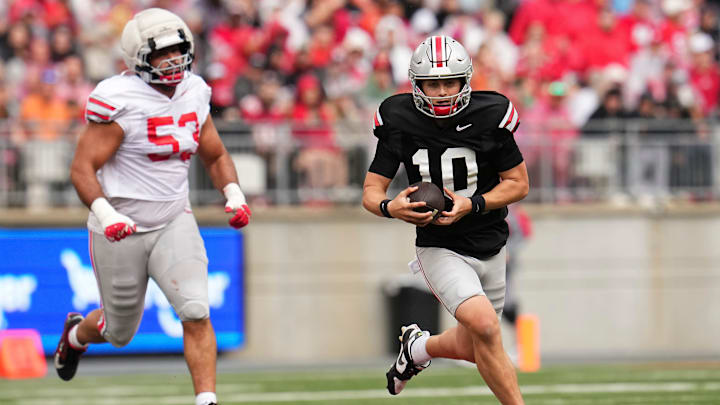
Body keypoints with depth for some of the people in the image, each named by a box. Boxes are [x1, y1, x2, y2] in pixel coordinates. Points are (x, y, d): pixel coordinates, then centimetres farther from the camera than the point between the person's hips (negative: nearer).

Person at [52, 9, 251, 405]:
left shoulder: (193, 94, 2)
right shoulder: (120, 101, -18)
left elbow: (216, 157, 15)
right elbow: (83, 168, -19)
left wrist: (234, 194, -4)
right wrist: (105, 214, -35)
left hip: (174, 223, 4)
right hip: (121, 230, -4)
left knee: (196, 312, -18)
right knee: (120, 331, 14)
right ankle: (76, 334, 49)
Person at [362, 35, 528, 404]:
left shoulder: (490, 117, -10)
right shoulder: (400, 122, -10)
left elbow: (519, 183, -3)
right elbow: (371, 191, -5)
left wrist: (472, 204, -19)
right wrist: (390, 207, -28)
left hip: (489, 247, 3)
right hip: (440, 249, -3)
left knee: (473, 349, 15)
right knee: (485, 325, -26)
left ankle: (418, 347, 47)